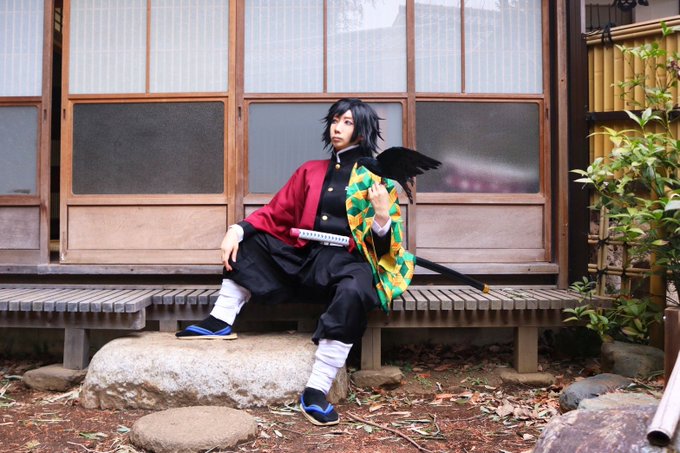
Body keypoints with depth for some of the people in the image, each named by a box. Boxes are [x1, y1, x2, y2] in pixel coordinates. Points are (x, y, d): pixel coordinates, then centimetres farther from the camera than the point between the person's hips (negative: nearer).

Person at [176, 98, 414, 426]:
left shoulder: (378, 180, 3)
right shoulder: (310, 171, 16)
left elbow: (383, 247, -3)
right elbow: (276, 212, 11)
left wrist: (383, 216, -25)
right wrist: (238, 229, -6)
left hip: (348, 261, -5)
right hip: (305, 257, 6)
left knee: (354, 290, -37)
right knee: (250, 240, 2)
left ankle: (316, 392, -34)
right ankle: (221, 322, -4)